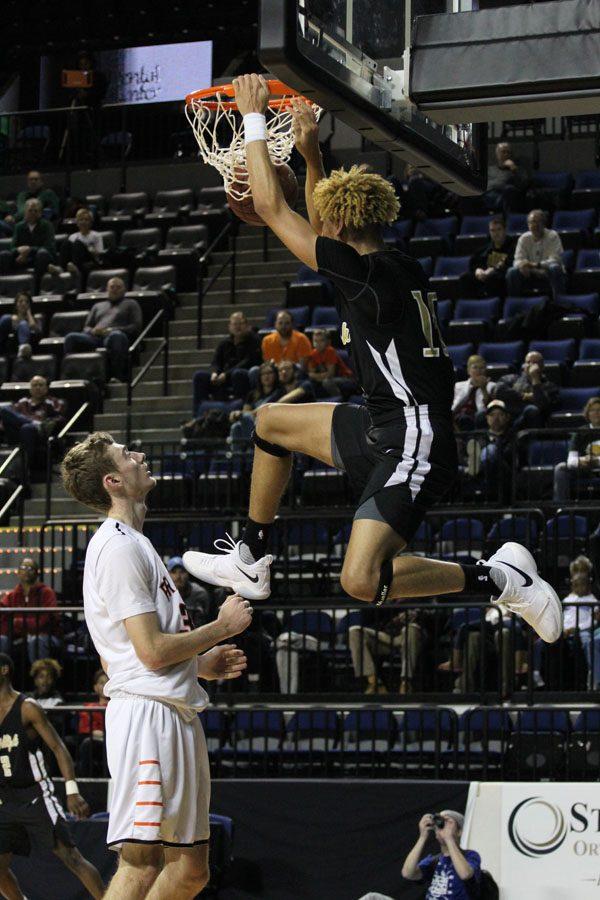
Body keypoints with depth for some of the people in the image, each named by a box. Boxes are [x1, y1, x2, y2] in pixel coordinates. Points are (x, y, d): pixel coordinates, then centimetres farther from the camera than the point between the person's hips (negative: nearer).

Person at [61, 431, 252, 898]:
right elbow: (153, 651, -17)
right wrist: (223, 626, -4)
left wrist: (203, 663, 18)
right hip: (149, 714, -11)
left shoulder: (131, 543, 22)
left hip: (175, 715, 11)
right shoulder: (120, 546, -11)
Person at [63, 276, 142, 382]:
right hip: (95, 338, 4)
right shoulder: (98, 306, 35)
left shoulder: (131, 304, 23)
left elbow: (136, 327, 8)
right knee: (71, 337, -28)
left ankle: (118, 377, -47)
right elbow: (86, 328, 27)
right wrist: (92, 331, 0)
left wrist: (113, 330, -7)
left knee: (116, 336, -43)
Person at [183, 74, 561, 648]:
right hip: (384, 428, 10)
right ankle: (251, 562, 34)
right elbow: (324, 225, 30)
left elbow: (271, 207, -13)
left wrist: (253, 117, -4)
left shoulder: (366, 273, -17)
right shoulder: (396, 267, 8)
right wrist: (311, 153, 21)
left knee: (361, 581, -24)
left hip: (414, 445, -10)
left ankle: (499, 578, -7)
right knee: (271, 422, 24)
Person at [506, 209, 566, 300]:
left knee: (555, 268, -37)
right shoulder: (524, 238, 1)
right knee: (512, 272, -21)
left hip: (550, 276, -3)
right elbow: (518, 260, -5)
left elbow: (555, 261, -21)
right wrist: (522, 265, -31)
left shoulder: (553, 236, -11)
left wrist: (535, 265, -35)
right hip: (531, 276, 3)